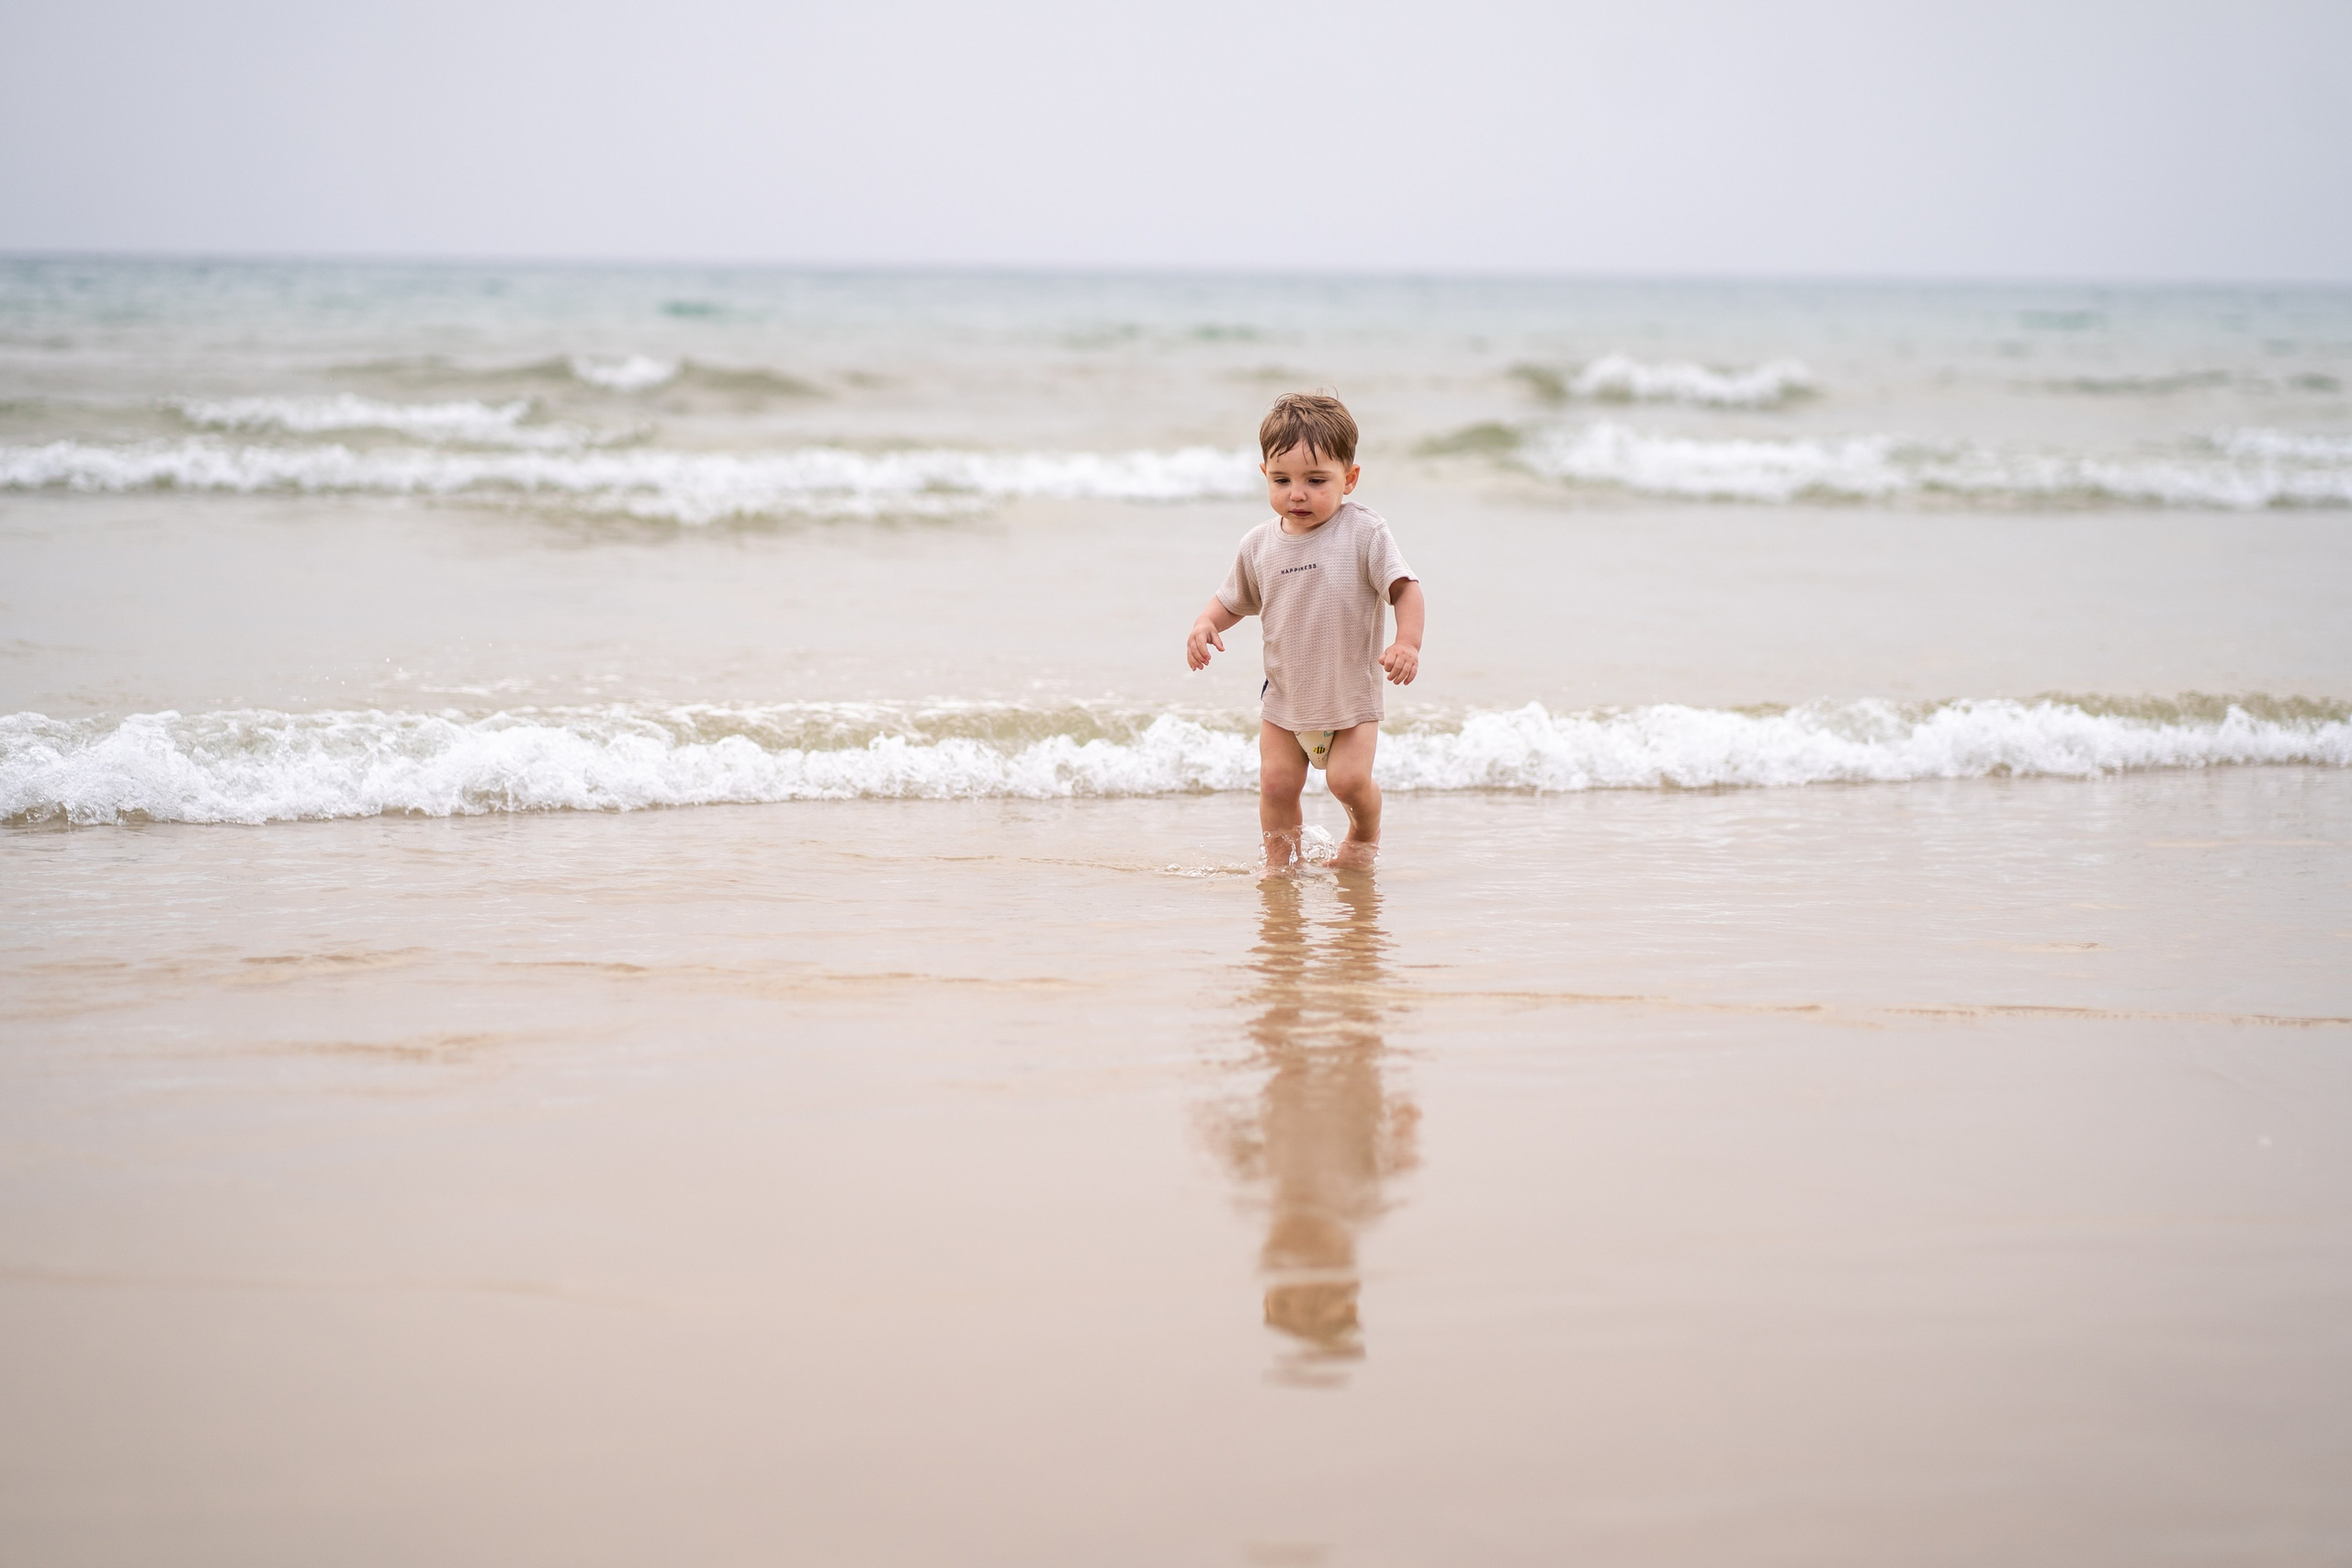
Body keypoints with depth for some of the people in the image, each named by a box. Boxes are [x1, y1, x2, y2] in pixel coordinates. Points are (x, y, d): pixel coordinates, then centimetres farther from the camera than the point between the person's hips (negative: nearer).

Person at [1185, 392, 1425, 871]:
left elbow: (1405, 588, -15)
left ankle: (1365, 833, 19)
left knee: (1348, 778, -13)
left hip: (1352, 692, -3)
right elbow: (1234, 600, 12)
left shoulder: (1364, 532, -14)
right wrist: (1205, 624, -8)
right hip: (1285, 696, 3)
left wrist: (1407, 643, -31)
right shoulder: (1259, 544, -1)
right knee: (1276, 780, -4)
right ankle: (1280, 860, 17)